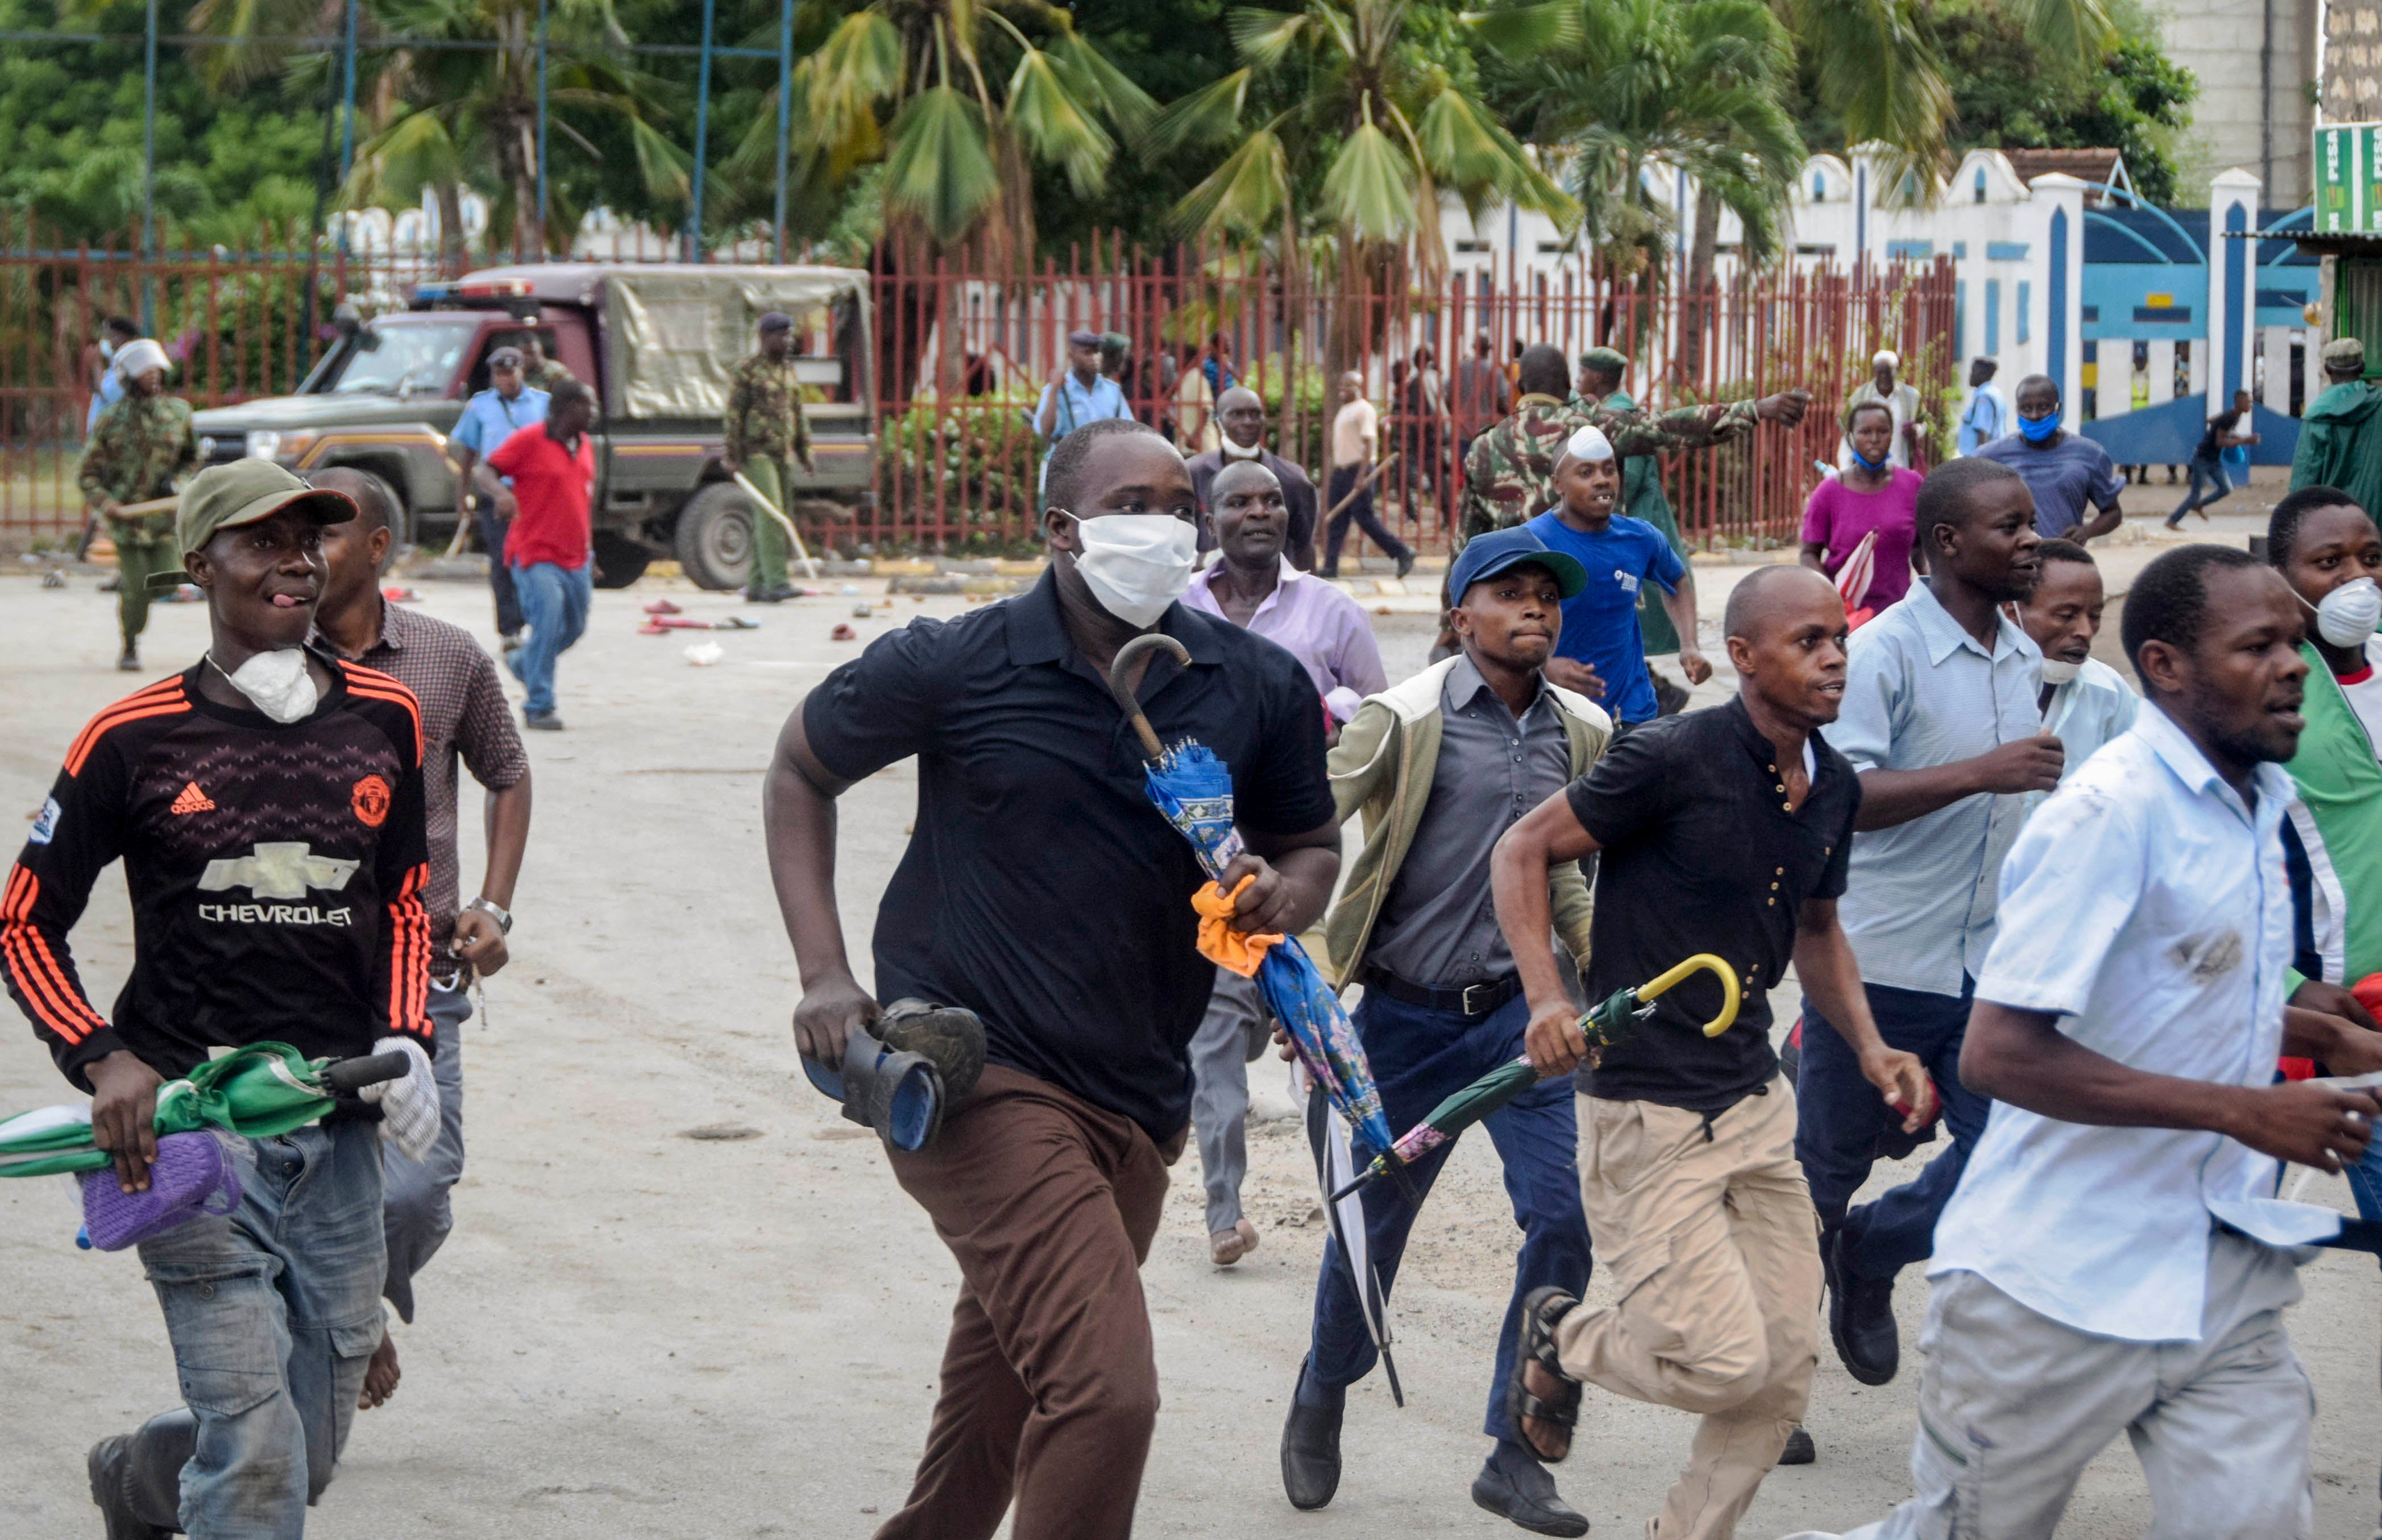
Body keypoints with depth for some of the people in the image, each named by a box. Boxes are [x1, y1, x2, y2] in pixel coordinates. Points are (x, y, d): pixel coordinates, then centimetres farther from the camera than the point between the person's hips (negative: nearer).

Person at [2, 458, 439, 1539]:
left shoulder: (384, 719, 8)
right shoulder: (134, 740, -3)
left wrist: (404, 1041, 4)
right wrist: (101, 1060, -11)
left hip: (339, 1125, 4)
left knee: (310, 1448, 12)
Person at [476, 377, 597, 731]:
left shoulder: (585, 446, 13)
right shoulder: (529, 440, -9)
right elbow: (486, 470, -11)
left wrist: (589, 555, 23)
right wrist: (500, 492, -34)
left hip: (575, 559, 8)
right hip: (536, 556, -8)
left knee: (575, 626, 14)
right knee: (547, 625, -15)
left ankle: (522, 661, 40)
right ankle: (539, 709, -8)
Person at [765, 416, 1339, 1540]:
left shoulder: (1257, 687, 2)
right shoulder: (958, 667, -8)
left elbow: (1311, 846, 17)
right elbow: (800, 770, 7)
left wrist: (1282, 893, -9)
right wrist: (824, 973, -3)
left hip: (1135, 1100, 6)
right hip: (979, 1072, -6)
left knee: (996, 1417, 20)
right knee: (1104, 1391, -21)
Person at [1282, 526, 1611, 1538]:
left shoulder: (1581, 732, 5)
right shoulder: (1404, 720, -9)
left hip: (1518, 1008, 3)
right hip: (1407, 1016, -3)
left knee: (1563, 1216, -9)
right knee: (1372, 1225, 8)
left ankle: (1515, 1457, 3)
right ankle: (1319, 1404, 36)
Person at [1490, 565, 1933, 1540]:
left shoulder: (1834, 787, 7)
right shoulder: (1673, 760, -16)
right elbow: (1523, 849, -9)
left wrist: (1869, 1048, 7)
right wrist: (1545, 997, -23)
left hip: (1755, 1102, 8)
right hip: (1645, 1113, -8)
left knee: (1787, 1365, 6)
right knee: (1725, 1364, -11)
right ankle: (1562, 1340, 18)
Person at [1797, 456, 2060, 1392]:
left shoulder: (2023, 659, 8)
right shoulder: (1886, 652, -15)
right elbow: (1839, 795, -27)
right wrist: (1985, 772, -33)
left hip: (1986, 963, 6)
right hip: (1877, 960, -6)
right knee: (1826, 1166, 7)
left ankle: (1867, 1254, 24)